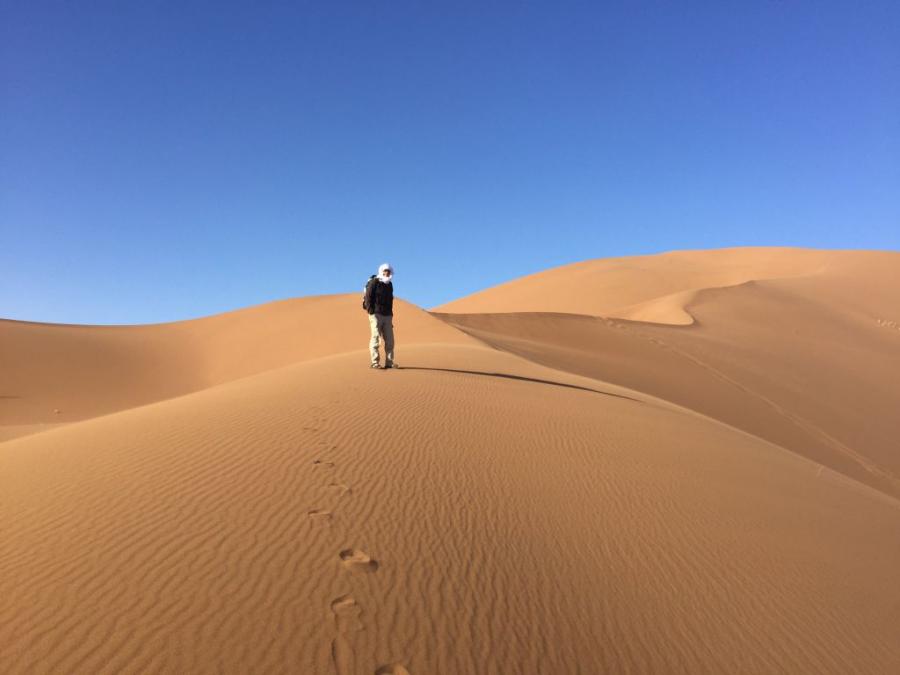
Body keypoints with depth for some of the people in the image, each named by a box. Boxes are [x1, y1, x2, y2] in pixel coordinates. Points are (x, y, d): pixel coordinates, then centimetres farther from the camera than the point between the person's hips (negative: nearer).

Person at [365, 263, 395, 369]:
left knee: (389, 340, 3)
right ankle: (375, 363, -6)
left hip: (387, 316, 7)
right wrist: (371, 313, -15)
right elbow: (368, 298, -9)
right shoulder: (374, 282, -3)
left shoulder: (389, 284, 19)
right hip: (376, 314, -7)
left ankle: (389, 362, 7)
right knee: (375, 337, -7)